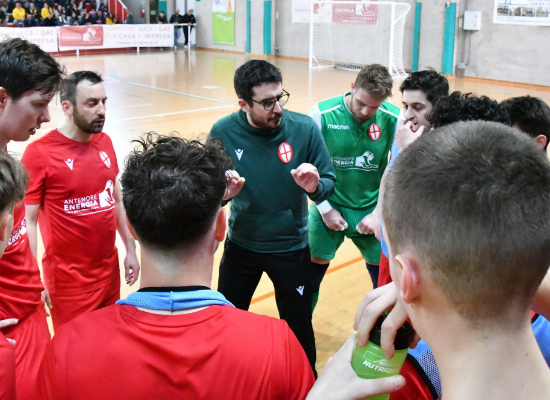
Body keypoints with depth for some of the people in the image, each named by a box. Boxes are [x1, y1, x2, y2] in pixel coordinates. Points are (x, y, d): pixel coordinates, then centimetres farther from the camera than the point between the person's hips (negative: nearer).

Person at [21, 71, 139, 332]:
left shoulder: (104, 143, 4)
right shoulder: (39, 153, -15)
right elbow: (27, 222, -12)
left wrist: (130, 249, 14)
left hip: (110, 271, 6)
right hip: (69, 281, -5)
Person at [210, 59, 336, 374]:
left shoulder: (304, 128, -17)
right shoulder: (224, 132, -14)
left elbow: (329, 183, -9)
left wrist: (315, 186, -31)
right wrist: (222, 193, -26)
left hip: (291, 246, -1)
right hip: (241, 245, 1)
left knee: (299, 327, 13)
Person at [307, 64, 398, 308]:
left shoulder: (394, 119, -11)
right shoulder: (323, 113, -14)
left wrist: (379, 213, -5)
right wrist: (325, 208, -6)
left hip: (372, 211, 1)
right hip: (329, 207, -1)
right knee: (312, 273, 6)